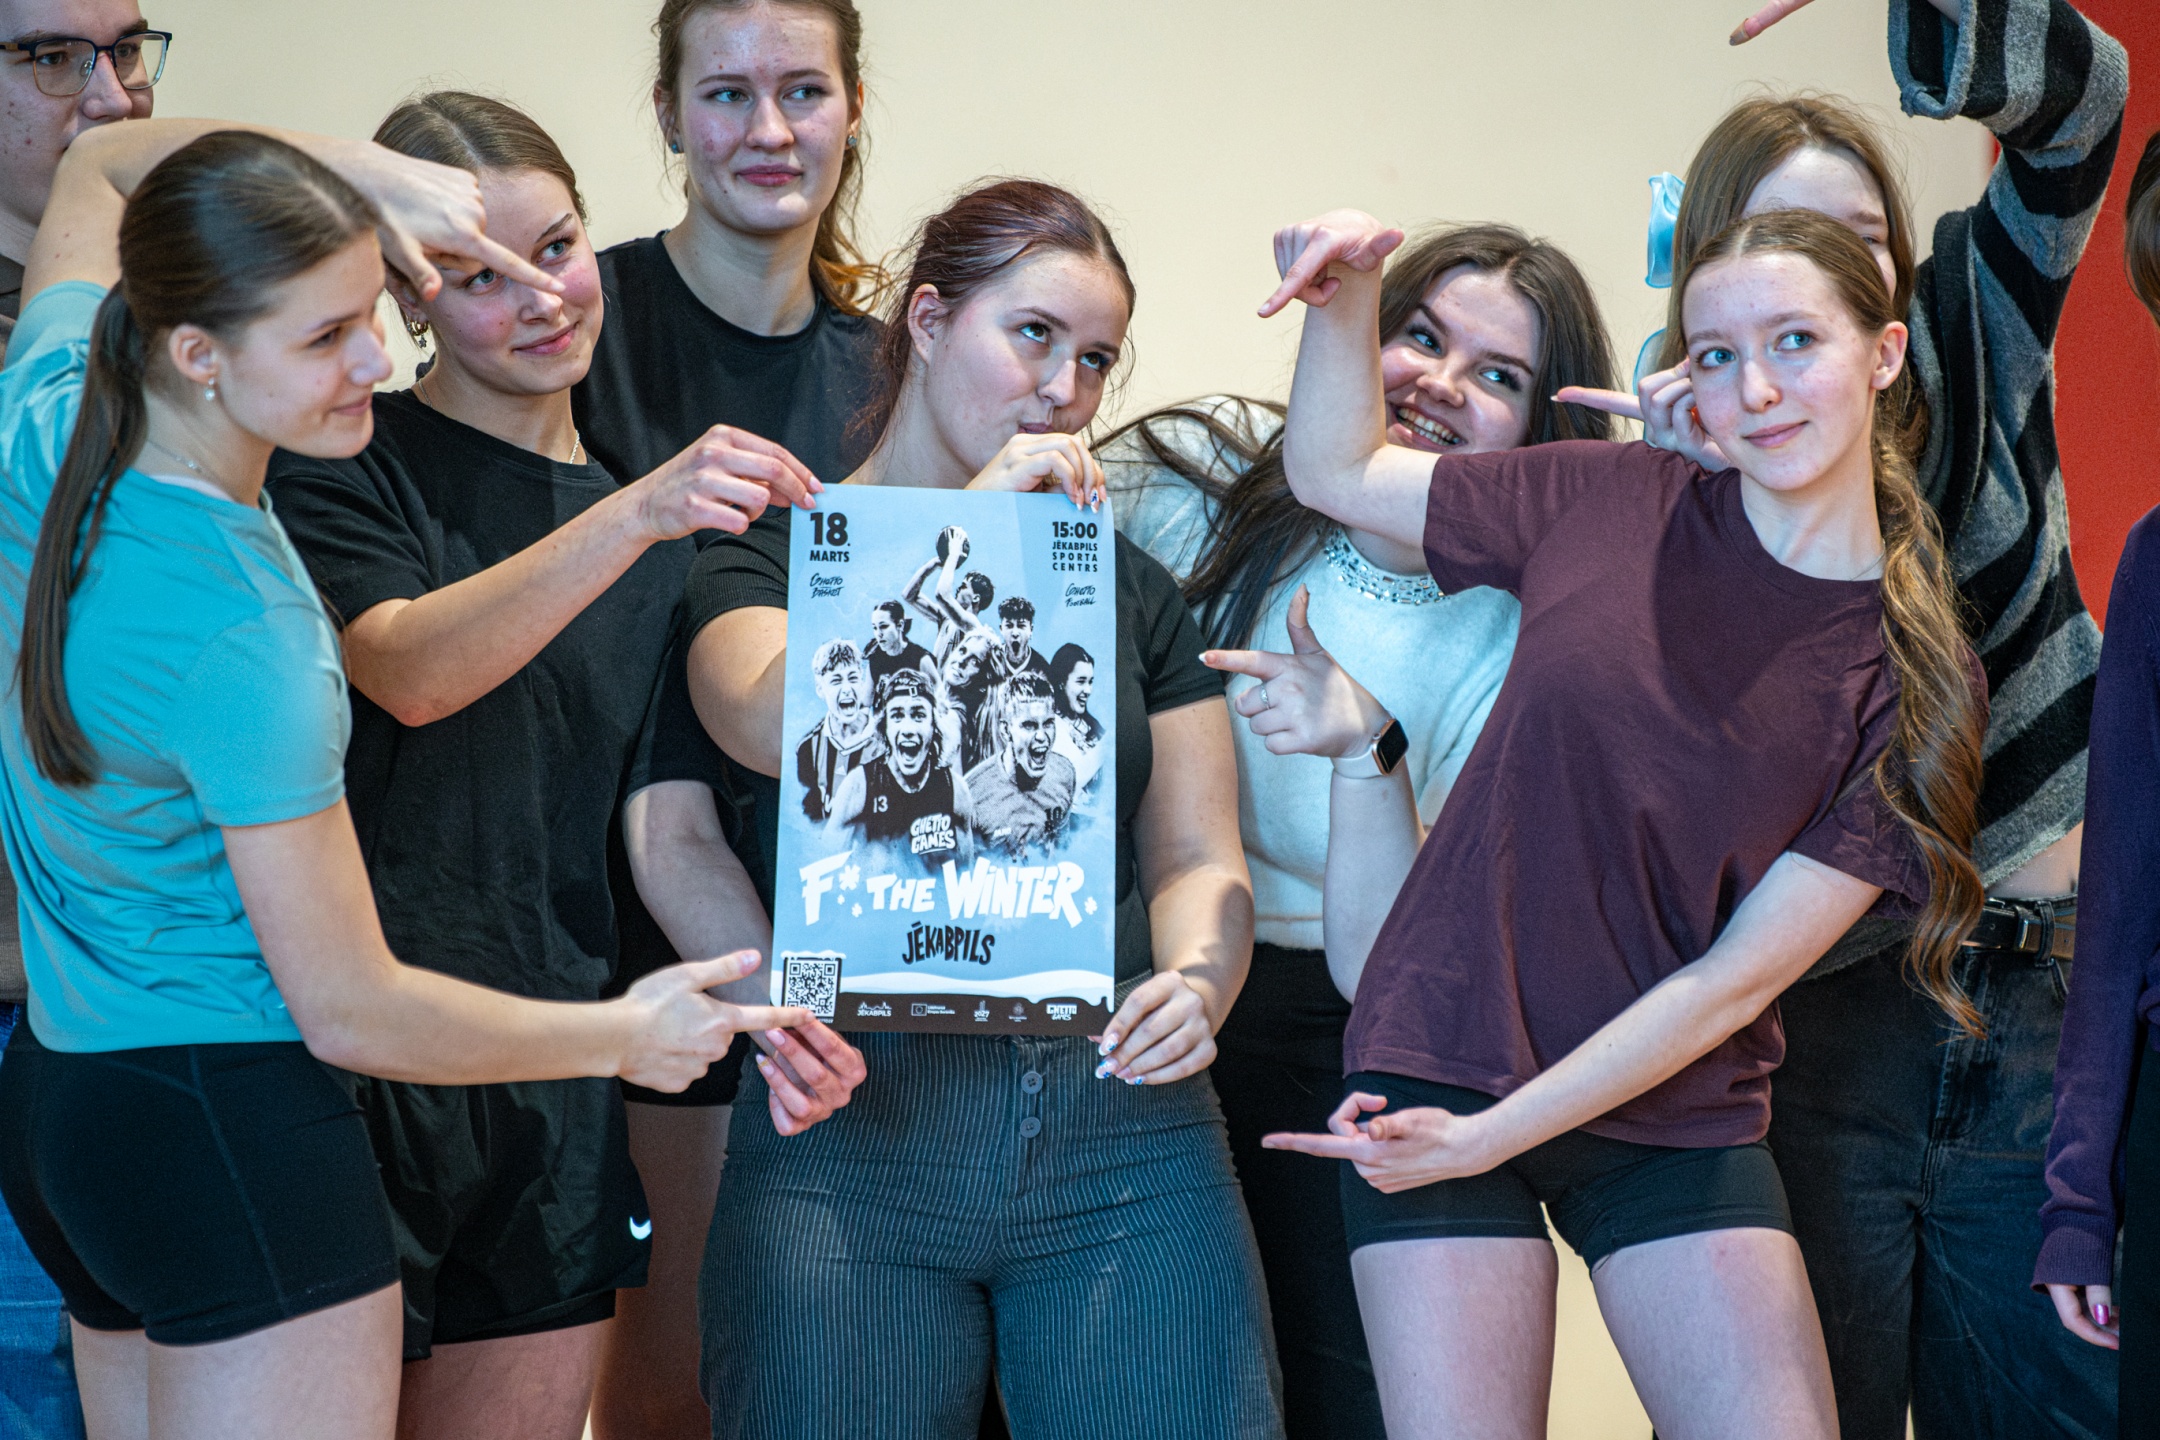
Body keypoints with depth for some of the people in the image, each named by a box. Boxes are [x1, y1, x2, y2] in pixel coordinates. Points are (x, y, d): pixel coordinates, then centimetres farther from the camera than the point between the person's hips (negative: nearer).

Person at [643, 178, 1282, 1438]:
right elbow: (775, 725, -13)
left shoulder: (1132, 591, 20)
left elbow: (1196, 859, 14)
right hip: (854, 1135, -2)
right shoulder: (776, 557, 9)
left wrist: (1194, 986, -8)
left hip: (1121, 1131, 3)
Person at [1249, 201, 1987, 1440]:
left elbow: (1738, 975, -9)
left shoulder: (1919, 679, -5)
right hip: (1440, 1067, 0)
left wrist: (1486, 1138, -13)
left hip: (1678, 1116, 1)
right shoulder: (1613, 504, -2)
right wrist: (1351, 291, -7)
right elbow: (1336, 472, 12)